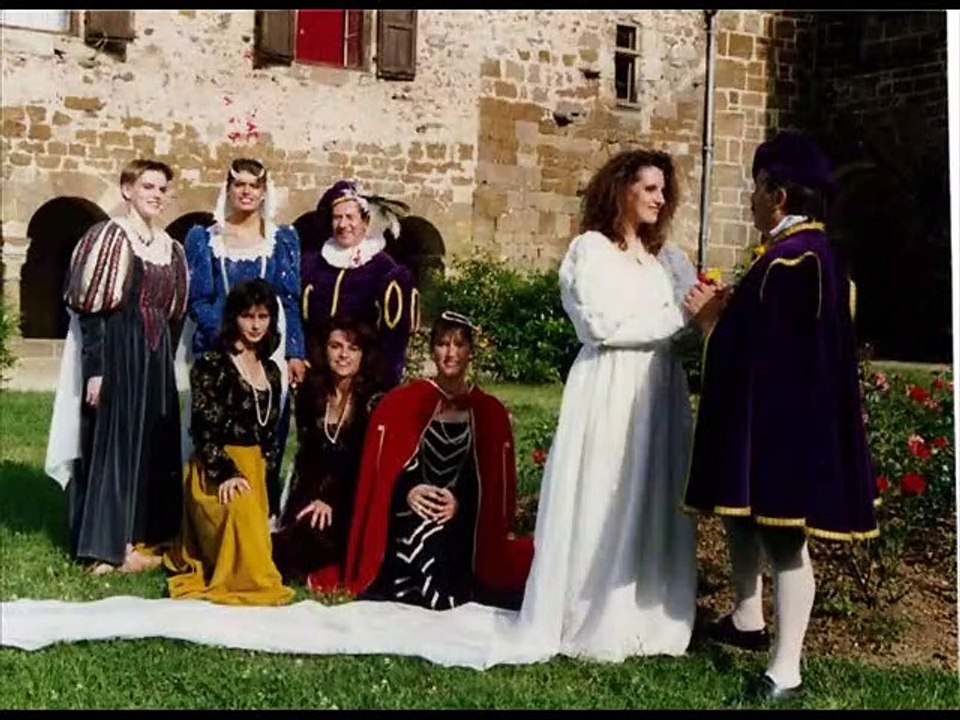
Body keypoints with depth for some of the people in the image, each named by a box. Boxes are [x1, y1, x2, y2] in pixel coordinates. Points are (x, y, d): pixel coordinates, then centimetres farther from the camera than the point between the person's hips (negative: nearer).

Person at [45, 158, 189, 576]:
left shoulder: (168, 247, 12)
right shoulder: (109, 237, -9)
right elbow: (90, 310, -14)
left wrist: (162, 360, 15)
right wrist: (94, 369, -19)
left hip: (155, 356, 7)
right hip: (115, 353, -7)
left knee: (154, 444, 10)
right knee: (112, 442, -4)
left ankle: (143, 535, 21)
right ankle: (106, 546, 3)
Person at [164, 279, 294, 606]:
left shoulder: (271, 370, 13)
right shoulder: (211, 365, -6)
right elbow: (204, 429, -12)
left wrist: (265, 476, 11)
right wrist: (225, 473, -22)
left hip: (254, 470, 7)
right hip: (216, 471, -7)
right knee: (238, 510, -34)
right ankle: (250, 584, -16)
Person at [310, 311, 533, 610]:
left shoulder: (490, 413, 9)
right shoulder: (399, 403, 7)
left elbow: (497, 484, 7)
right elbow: (376, 472, 5)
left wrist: (460, 504, -11)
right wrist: (407, 493, -14)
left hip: (460, 534, -1)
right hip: (405, 525, 1)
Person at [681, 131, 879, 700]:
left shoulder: (790, 259, -21)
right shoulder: (809, 250, 12)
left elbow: (759, 344, -23)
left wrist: (713, 319, -8)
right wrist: (727, 310, 6)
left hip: (779, 416, -11)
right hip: (780, 411, 11)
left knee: (781, 536, -7)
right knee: (741, 513, 24)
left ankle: (786, 669, -2)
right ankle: (748, 621, 40)